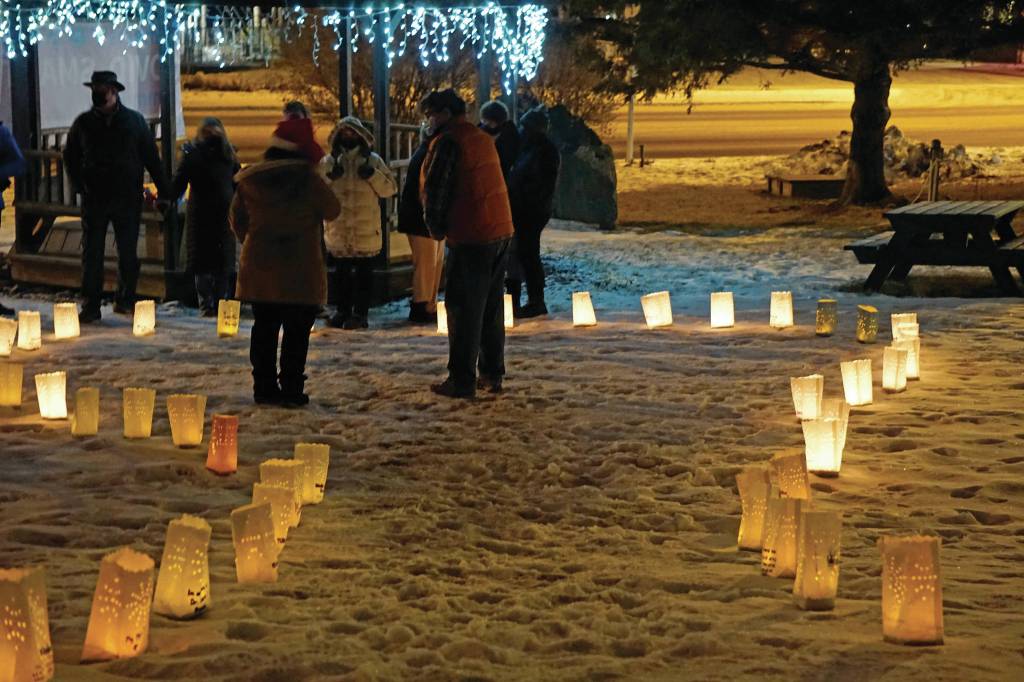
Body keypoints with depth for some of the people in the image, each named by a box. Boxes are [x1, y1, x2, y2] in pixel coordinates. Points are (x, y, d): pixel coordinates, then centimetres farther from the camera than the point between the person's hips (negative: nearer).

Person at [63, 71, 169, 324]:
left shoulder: (134, 120, 1)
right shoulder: (84, 122, 5)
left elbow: (151, 158, 3)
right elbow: (70, 157, 15)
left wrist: (162, 192, -3)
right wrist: (80, 186, 3)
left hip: (128, 199, -1)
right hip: (94, 199, 1)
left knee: (128, 254, 5)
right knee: (92, 254, 1)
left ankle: (125, 300, 20)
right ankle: (91, 306, 6)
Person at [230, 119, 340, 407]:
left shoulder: (249, 180, 3)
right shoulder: (307, 178, -12)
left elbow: (237, 218, 12)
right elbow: (332, 210, -1)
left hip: (259, 266, 5)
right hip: (300, 267, -4)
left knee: (264, 329, 13)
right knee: (297, 331, 2)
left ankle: (264, 386, 14)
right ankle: (291, 388, 0)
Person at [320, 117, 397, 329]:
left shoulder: (372, 160, 3)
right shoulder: (329, 161, 6)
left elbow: (390, 189, -2)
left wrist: (371, 174, -15)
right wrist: (330, 176, -14)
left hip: (366, 229, -2)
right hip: (338, 229, 2)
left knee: (363, 272, 2)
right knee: (341, 272, 10)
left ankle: (360, 313, 7)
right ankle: (343, 311, 20)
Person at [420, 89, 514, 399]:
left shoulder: (448, 141, -11)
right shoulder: (483, 139, 16)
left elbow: (435, 188, -14)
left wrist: (436, 226, 1)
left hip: (470, 237, -8)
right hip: (500, 231, 8)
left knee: (463, 309, -3)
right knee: (491, 307, 14)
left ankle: (462, 380, -2)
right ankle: (492, 375, 19)